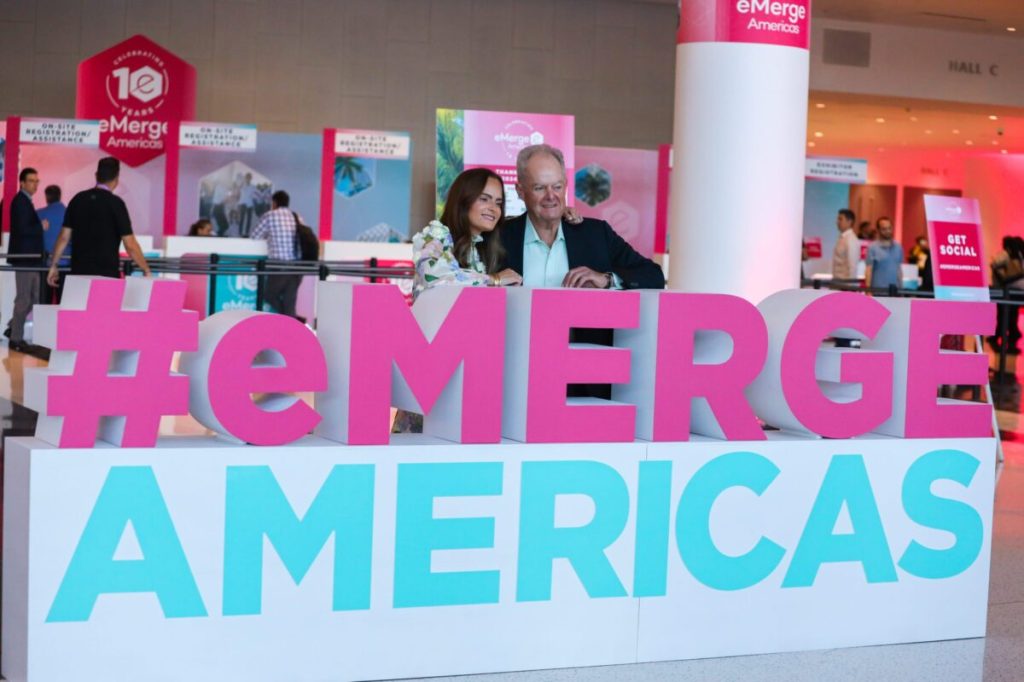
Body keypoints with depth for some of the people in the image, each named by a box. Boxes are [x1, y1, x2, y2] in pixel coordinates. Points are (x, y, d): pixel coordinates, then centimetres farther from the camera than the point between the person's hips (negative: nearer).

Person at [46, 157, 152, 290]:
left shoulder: (78, 199, 5)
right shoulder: (115, 203, -9)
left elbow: (64, 237, 7)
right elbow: (130, 245, -11)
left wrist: (53, 265, 15)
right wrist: (146, 271, -3)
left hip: (79, 271, 5)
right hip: (107, 273, -5)